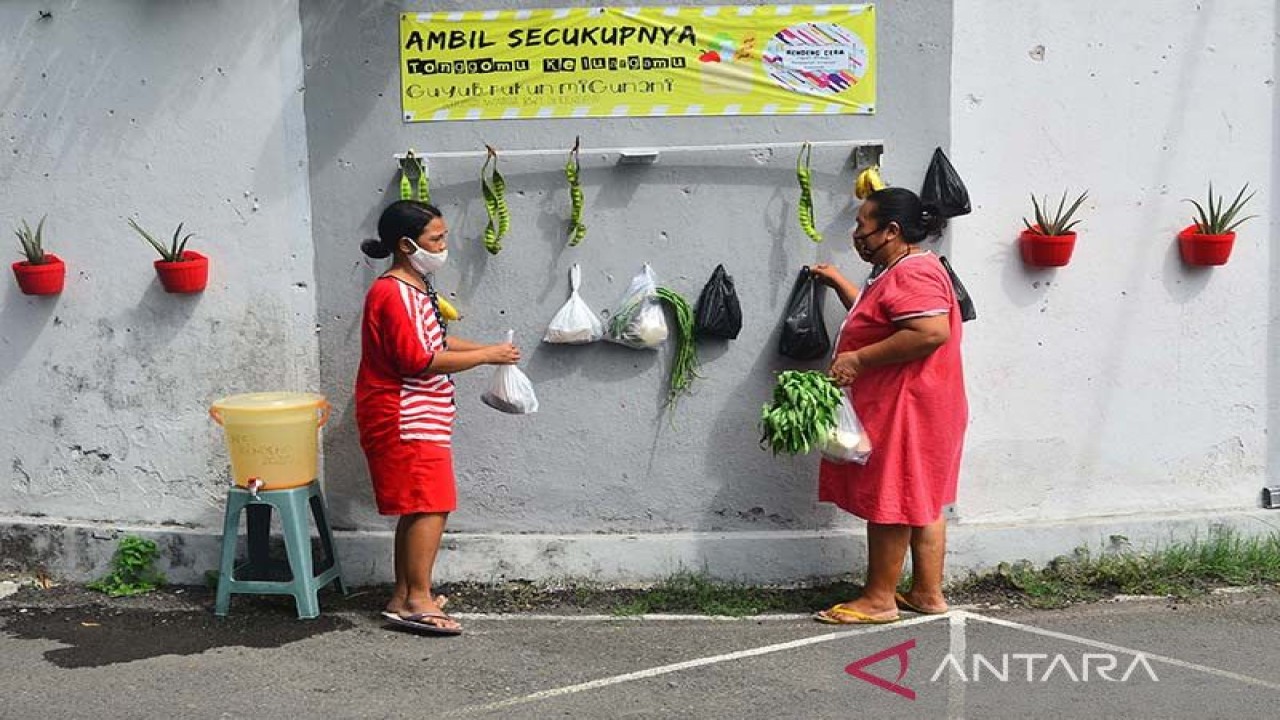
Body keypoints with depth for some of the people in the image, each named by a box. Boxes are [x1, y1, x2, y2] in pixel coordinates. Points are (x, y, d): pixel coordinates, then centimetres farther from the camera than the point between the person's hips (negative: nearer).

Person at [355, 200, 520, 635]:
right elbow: (418, 360, -24)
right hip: (403, 419, -10)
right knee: (430, 506, -10)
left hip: (419, 418, 10)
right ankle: (418, 602, -5)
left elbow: (432, 341, 26)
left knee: (417, 508, 12)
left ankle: (404, 597, 18)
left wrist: (484, 349, 12)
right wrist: (485, 356, -19)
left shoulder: (413, 288, 15)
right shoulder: (393, 294, -18)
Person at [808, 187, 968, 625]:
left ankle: (879, 600, 6)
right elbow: (874, 319, 32)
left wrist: (858, 359, -26)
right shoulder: (898, 272, 17)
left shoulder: (913, 273, -18)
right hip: (895, 406, 11)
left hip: (905, 409, -11)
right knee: (921, 500, 13)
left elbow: (931, 333, -31)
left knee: (888, 500, -3)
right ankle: (928, 593, 21)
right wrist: (838, 283, 26)